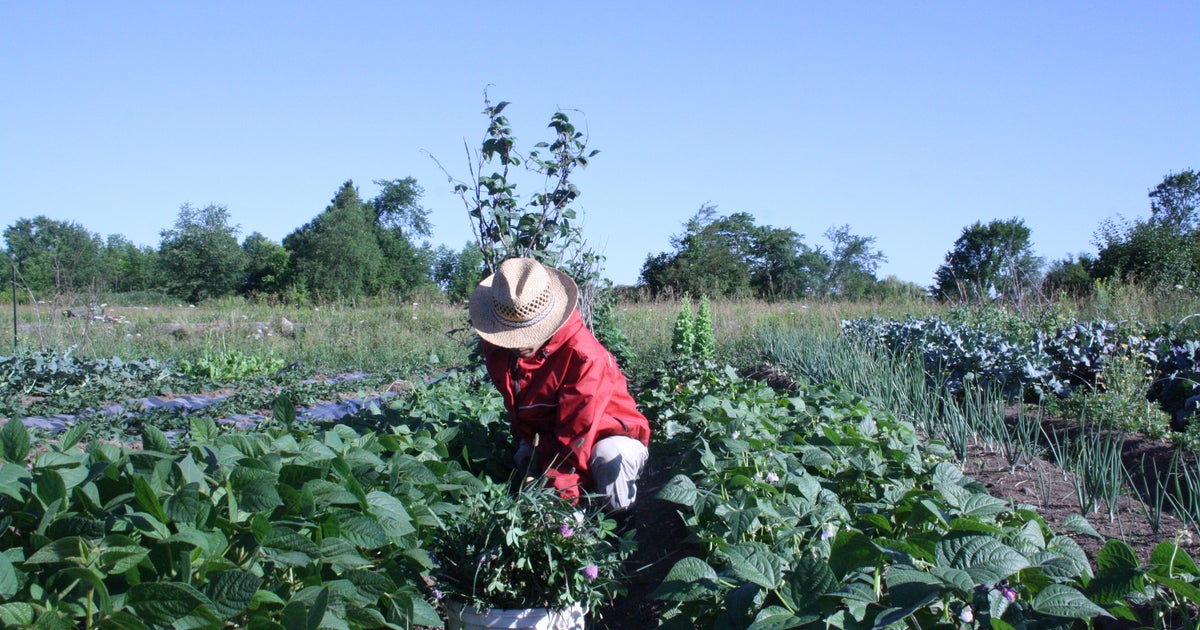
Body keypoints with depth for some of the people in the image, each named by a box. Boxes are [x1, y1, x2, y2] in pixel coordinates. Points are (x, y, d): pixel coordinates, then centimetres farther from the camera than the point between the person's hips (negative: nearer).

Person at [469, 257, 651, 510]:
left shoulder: (584, 356, -30)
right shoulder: (496, 347, -8)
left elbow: (576, 435, -29)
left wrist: (558, 496, -30)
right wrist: (526, 443, -7)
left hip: (605, 436, -6)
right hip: (544, 438, 7)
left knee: (610, 456, -37)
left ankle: (618, 518, -10)